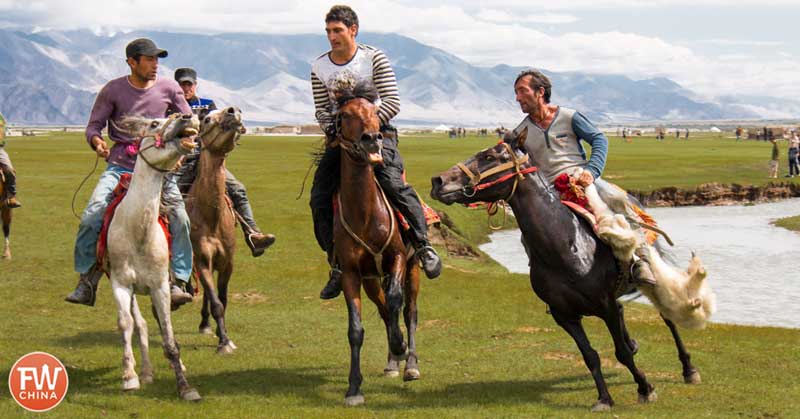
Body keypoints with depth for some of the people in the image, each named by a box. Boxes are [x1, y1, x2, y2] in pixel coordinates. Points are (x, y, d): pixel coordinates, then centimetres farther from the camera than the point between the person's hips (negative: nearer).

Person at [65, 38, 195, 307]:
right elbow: (93, 126, 5)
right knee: (91, 217, -16)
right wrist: (97, 142, -18)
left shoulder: (169, 89, 5)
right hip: (119, 166, -1)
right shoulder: (113, 90, 2)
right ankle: (86, 282, -4)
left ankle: (176, 283, -13)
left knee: (180, 219, -19)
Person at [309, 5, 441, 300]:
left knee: (393, 183, -27)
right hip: (340, 136, 4)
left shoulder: (374, 59, -7)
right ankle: (337, 264, 4)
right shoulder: (319, 68, 3)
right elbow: (322, 109, 10)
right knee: (319, 197, -7)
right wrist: (330, 127, -12)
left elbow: (392, 103, -10)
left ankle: (424, 246, -14)